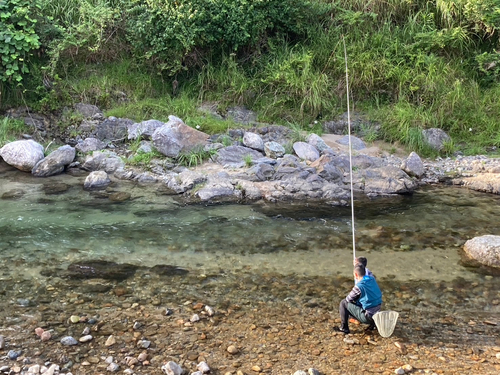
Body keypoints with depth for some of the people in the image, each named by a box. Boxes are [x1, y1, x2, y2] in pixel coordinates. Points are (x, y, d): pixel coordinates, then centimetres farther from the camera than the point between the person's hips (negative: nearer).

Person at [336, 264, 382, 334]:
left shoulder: (359, 286, -21)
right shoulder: (372, 279, 0)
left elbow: (348, 299, -7)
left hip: (367, 316, -7)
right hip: (377, 313, 8)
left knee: (343, 303, 1)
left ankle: (344, 328, 7)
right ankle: (372, 323, 26)